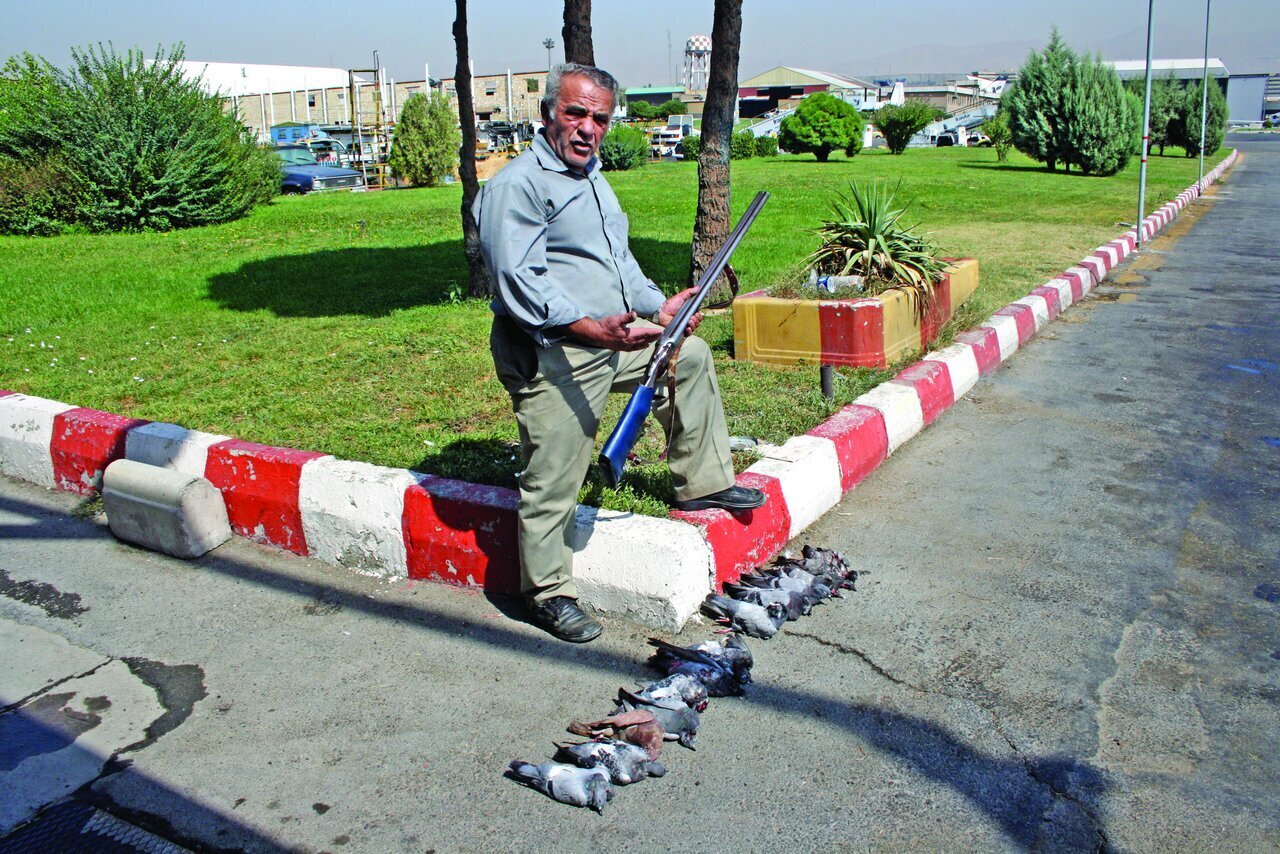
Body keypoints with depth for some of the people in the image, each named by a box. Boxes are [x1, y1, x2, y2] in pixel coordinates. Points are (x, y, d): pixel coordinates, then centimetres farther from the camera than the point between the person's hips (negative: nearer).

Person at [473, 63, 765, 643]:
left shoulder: (592, 178, 17)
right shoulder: (517, 186, -14)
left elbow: (617, 260, 27)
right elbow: (519, 285, -24)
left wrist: (659, 306, 14)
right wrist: (591, 328, -33)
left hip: (611, 341, 9)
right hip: (550, 356, -9)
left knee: (690, 355, 20)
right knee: (553, 481, -3)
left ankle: (702, 483, 28)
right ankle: (548, 592, 16)